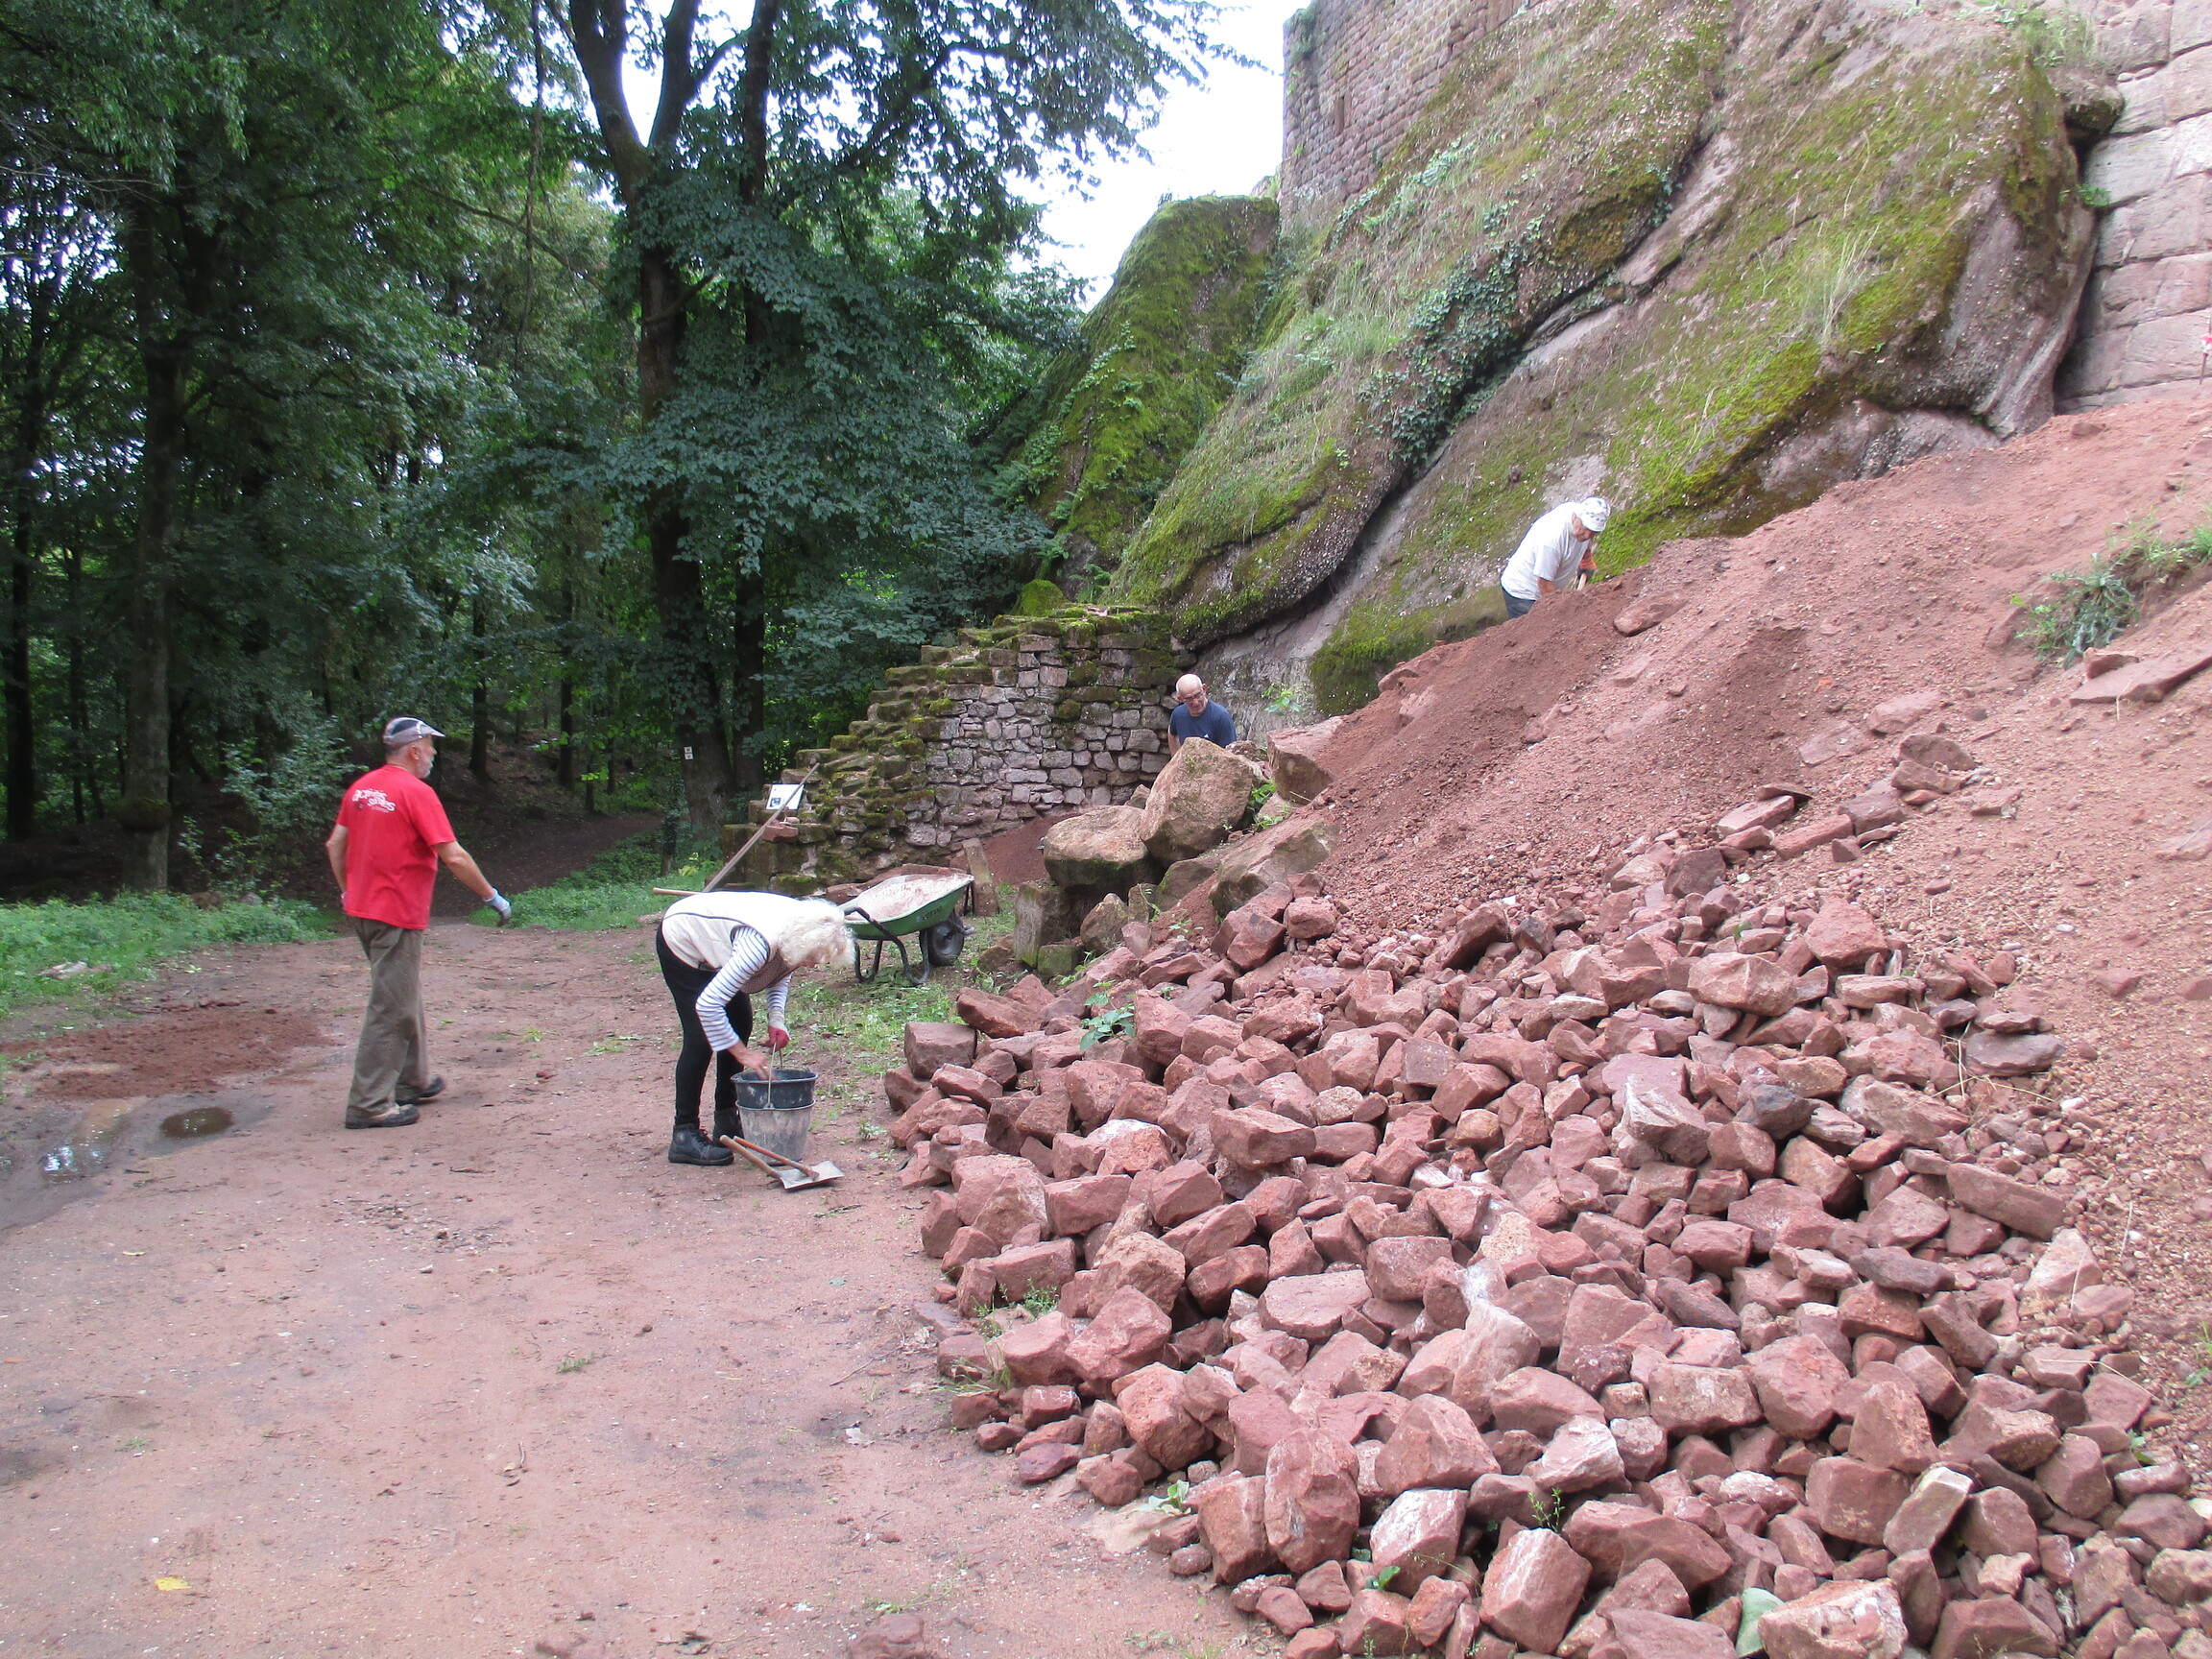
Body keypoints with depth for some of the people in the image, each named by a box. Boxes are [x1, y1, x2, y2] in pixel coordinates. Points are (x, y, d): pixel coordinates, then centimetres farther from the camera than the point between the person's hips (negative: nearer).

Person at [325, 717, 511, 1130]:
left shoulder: (361, 787, 9)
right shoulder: (416, 793, -15)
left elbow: (335, 844, 14)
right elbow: (453, 857, -19)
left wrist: (348, 892, 24)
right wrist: (492, 897, -10)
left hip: (363, 909, 9)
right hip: (398, 914, -9)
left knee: (404, 998, 21)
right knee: (392, 1009, -3)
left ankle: (412, 1081, 31)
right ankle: (370, 1104, -1)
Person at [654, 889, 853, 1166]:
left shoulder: (800, 926, -19)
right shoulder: (761, 943, -41)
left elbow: (781, 972, 4)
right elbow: (708, 1005, -41)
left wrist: (776, 1018, -13)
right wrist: (743, 1053, -34)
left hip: (710, 937, 8)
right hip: (680, 942, -8)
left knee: (740, 1024, 4)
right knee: (701, 1036, -14)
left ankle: (726, 1119, 15)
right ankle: (684, 1135, -8)